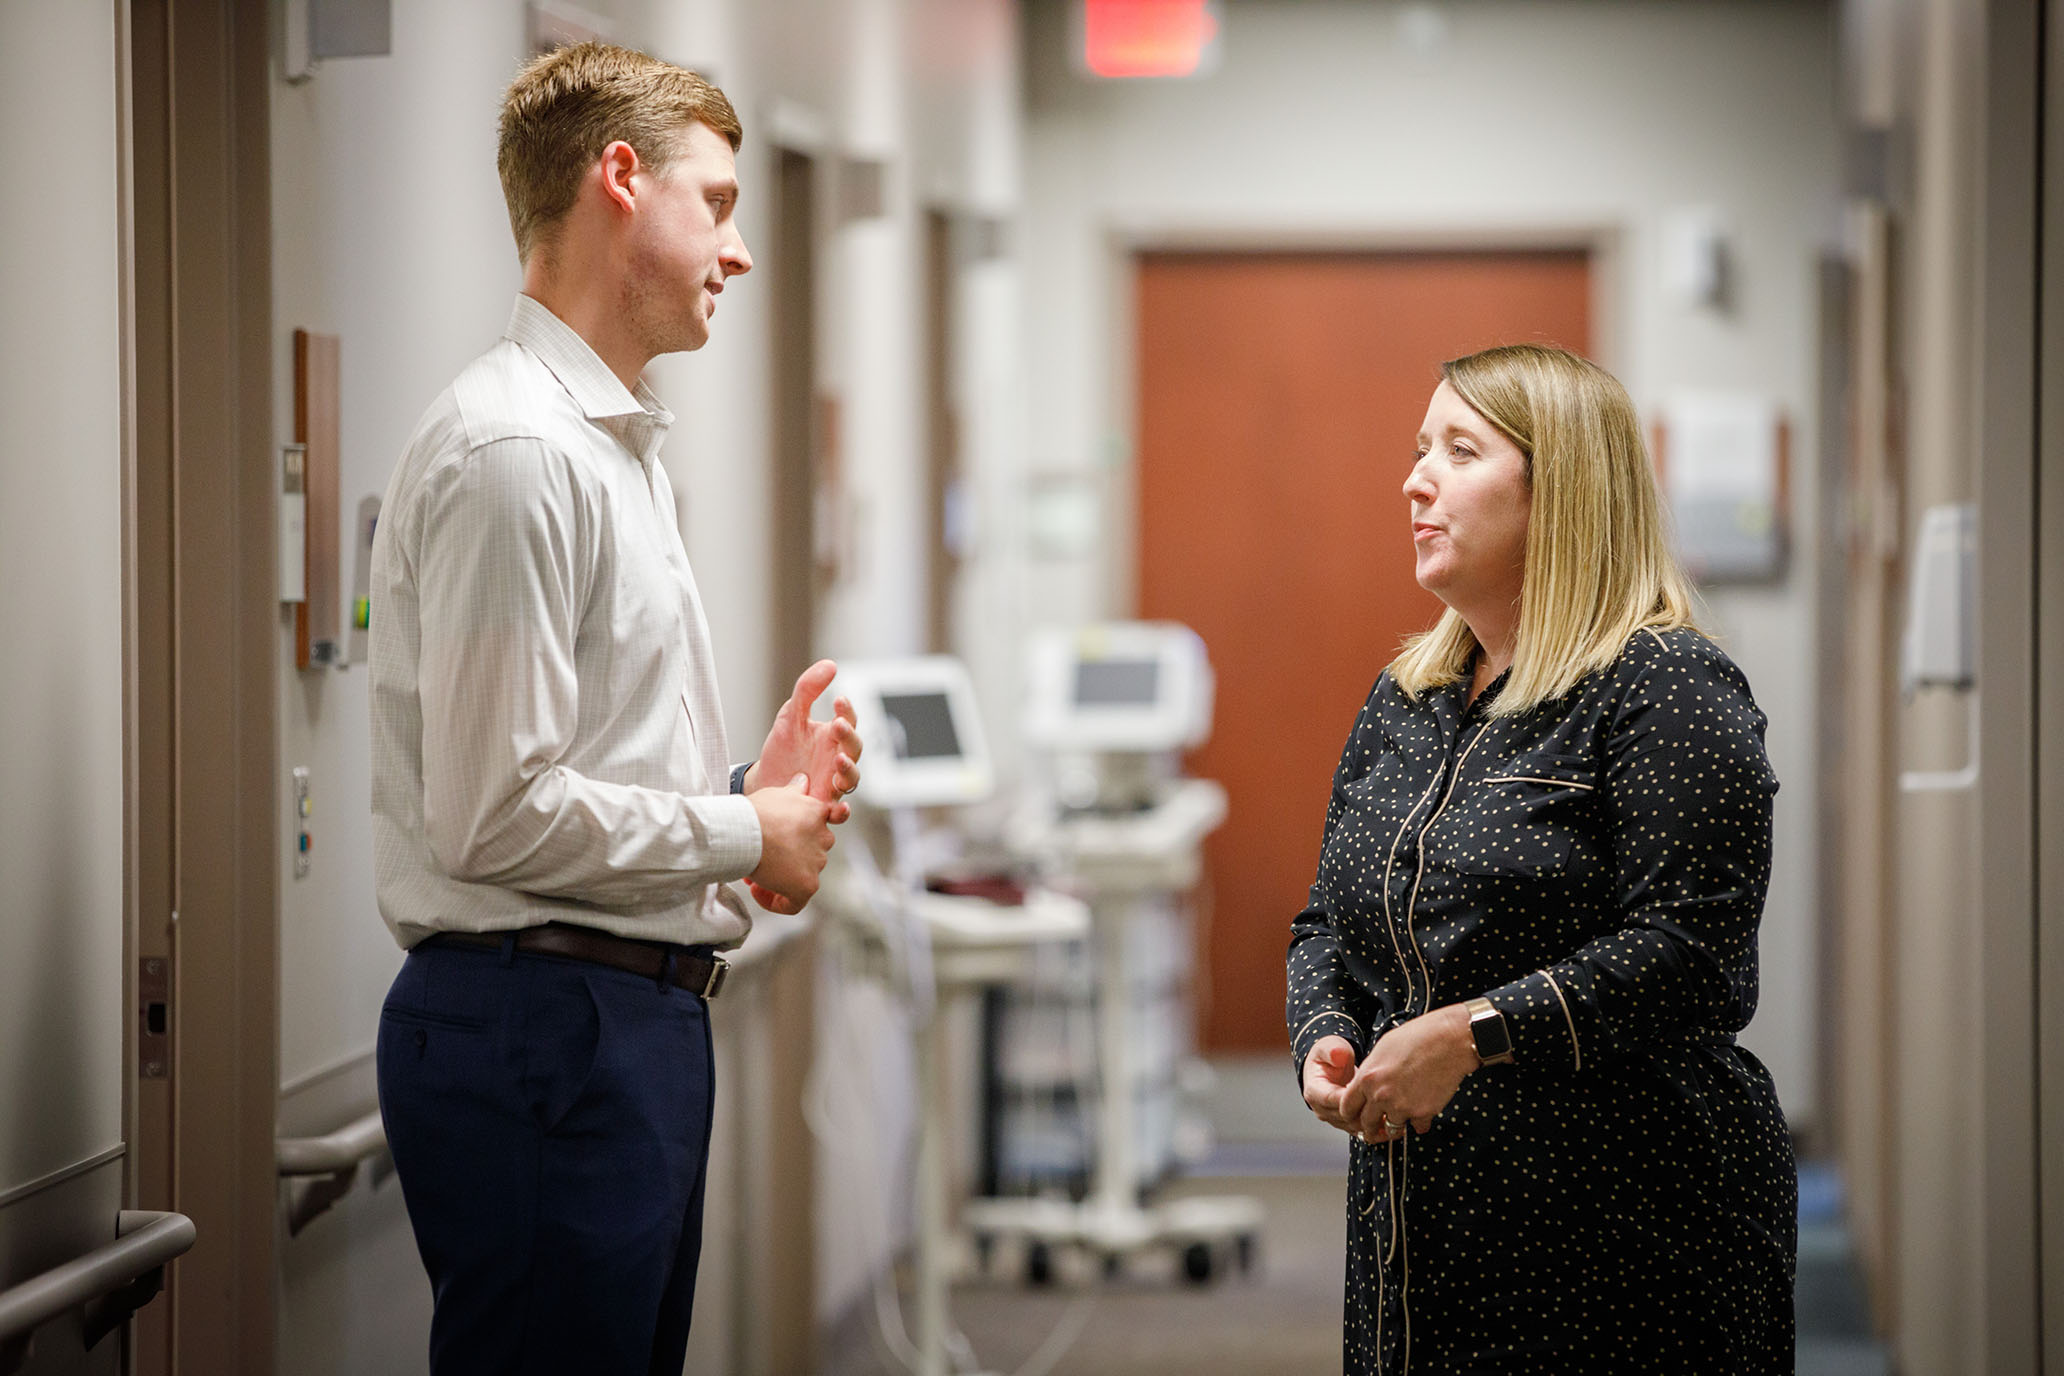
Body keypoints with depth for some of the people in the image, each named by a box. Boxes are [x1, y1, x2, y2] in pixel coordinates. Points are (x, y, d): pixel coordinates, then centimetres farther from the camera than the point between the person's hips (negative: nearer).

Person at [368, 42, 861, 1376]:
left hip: (636, 1016, 10)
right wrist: (744, 834, -8)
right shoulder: (516, 453, -15)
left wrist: (745, 789, 8)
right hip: (544, 1030, -10)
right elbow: (494, 815, -20)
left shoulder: (618, 447, 20)